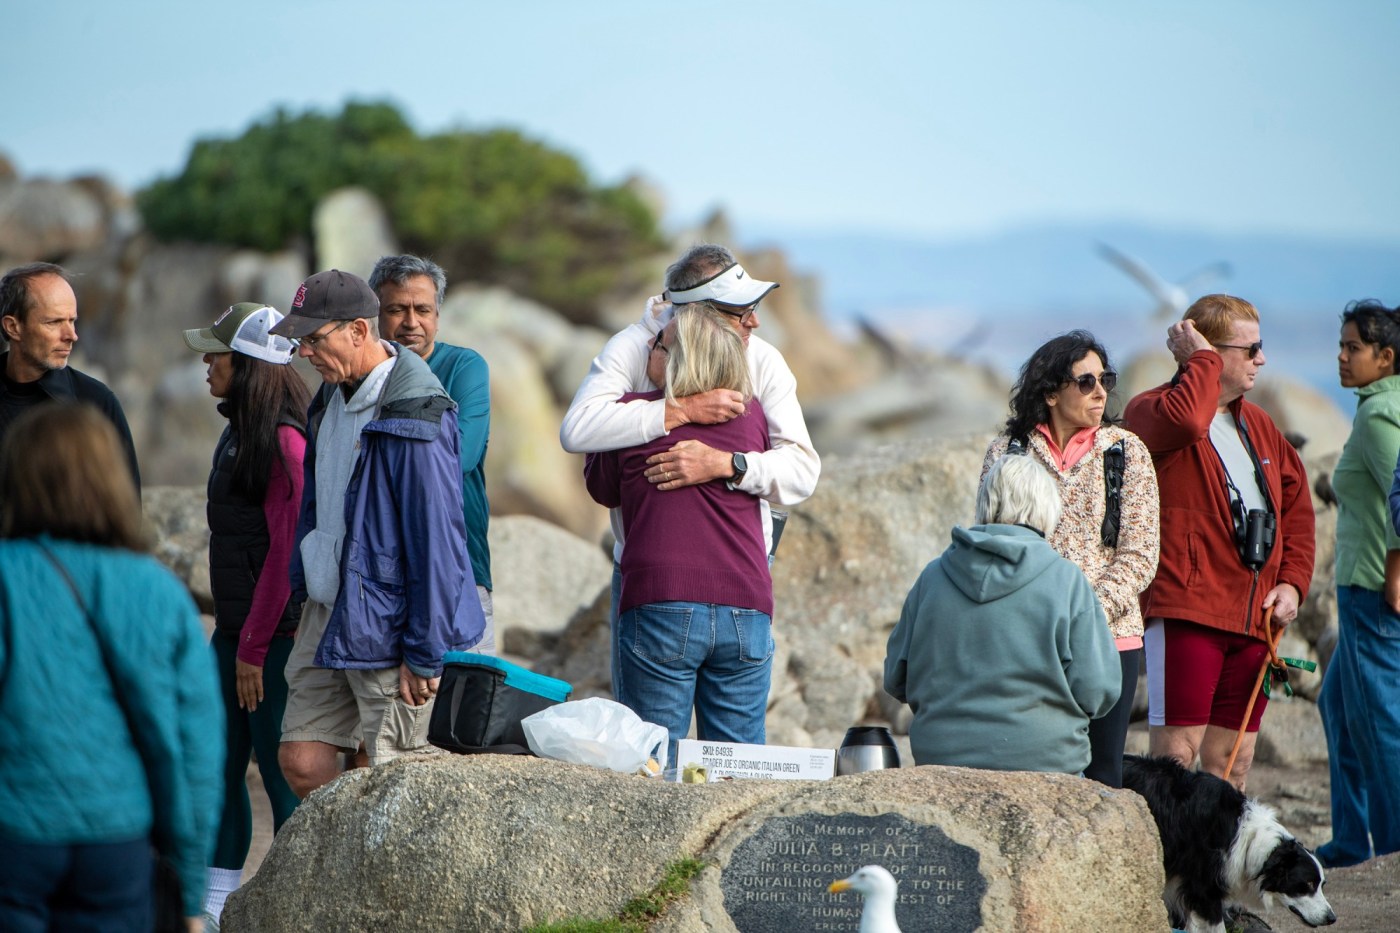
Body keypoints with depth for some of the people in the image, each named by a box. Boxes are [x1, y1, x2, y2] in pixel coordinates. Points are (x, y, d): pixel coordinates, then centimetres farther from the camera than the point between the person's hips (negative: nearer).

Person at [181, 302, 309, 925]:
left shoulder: (283, 440, -17)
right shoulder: (239, 431, 13)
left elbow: (286, 550, -19)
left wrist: (254, 647, -17)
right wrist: (233, 636, 18)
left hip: (277, 631, -9)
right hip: (235, 627, 9)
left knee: (279, 768, -2)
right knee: (219, 764, 11)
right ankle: (213, 906, 18)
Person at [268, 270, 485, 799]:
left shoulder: (414, 416, -20)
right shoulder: (332, 396, 8)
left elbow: (436, 536, -19)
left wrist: (425, 652, -18)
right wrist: (305, 595, 20)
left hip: (389, 626, -8)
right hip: (327, 613, 8)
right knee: (301, 763, 7)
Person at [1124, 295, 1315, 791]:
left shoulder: (1259, 425, 21)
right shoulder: (1152, 411, -3)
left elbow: (1297, 506, 24)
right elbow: (1185, 421, -29)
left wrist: (1292, 582, 9)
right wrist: (1202, 359, -12)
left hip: (1254, 620, 7)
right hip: (1185, 612, -7)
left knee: (1232, 763, 9)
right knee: (1175, 754, -10)